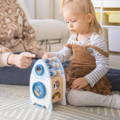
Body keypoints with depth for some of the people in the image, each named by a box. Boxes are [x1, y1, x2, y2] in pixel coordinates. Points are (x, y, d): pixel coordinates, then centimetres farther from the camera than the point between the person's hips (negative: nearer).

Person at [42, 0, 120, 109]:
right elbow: (64, 54, 7)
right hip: (74, 76, 8)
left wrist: (87, 80, -29)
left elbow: (103, 66, -20)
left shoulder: (96, 40, -18)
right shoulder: (73, 37, 7)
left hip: (90, 80, -8)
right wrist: (51, 56, -14)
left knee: (73, 96, -31)